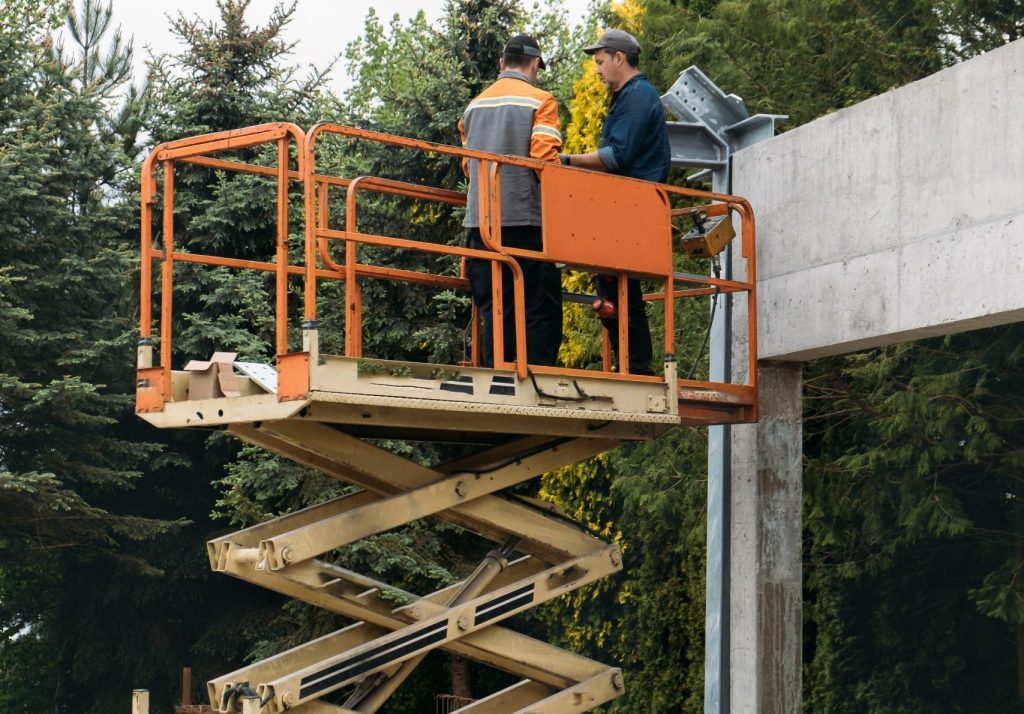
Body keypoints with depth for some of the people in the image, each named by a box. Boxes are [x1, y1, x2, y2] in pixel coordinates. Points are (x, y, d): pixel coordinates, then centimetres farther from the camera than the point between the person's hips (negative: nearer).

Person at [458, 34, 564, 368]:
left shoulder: (474, 106, 17)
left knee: (493, 307, 6)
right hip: (525, 217, -5)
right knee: (541, 305, -3)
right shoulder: (540, 101, -1)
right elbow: (545, 159, -11)